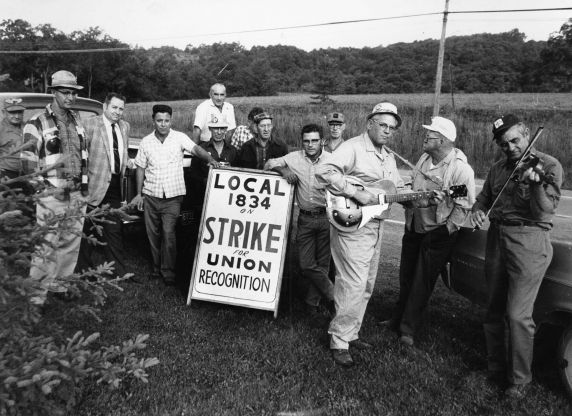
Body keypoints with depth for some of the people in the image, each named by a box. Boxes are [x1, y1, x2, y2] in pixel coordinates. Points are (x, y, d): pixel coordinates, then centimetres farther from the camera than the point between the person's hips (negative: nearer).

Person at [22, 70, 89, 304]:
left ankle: (59, 281, 28)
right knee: (46, 244, -3)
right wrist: (40, 188, -12)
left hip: (77, 194, 6)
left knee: (71, 242, 12)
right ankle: (37, 289, 10)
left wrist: (84, 185, 12)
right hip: (51, 196, -6)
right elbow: (29, 160, -7)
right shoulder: (37, 124, -7)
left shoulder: (76, 120, 13)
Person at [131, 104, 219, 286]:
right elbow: (140, 168, 9)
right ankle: (157, 267, 30)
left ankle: (168, 272, 2)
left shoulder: (179, 137, -4)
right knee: (153, 234, 11)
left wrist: (210, 158, -39)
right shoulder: (146, 142, 4)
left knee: (168, 232, -11)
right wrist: (139, 193, 7)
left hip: (173, 196, -3)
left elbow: (195, 148, -18)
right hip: (151, 196, 3)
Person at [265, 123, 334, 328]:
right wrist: (283, 170, -10)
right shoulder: (295, 158, 2)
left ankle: (312, 305, 20)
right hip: (305, 218, 2)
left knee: (322, 264, 5)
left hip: (326, 217, -1)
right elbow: (269, 164, 9)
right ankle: (333, 296, 14)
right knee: (307, 264, -3)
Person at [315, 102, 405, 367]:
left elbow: (399, 189, 22)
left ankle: (351, 333, 31)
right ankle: (339, 342, 5)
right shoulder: (353, 148, -13)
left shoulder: (389, 157, 17)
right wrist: (356, 193, -28)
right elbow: (324, 171, -27)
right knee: (354, 284, -10)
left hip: (375, 226, 9)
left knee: (367, 285, 16)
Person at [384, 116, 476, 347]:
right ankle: (398, 319, 34)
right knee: (405, 276, 17)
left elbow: (464, 206, -18)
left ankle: (408, 329, 19)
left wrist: (446, 230, -18)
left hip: (438, 233, -7)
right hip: (413, 226, 7)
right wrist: (405, 197, -1)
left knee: (422, 282, 4)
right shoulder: (425, 157, 4)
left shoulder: (461, 169, -20)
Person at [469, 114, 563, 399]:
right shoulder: (498, 169, 13)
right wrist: (477, 211, -4)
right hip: (496, 239, 6)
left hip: (528, 242, -6)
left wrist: (536, 184, -33)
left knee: (518, 315, -6)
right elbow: (484, 198, 19)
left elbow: (546, 210, -14)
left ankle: (520, 379, 12)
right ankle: (496, 367, 29)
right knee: (494, 310, 13)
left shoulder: (548, 166, -4)